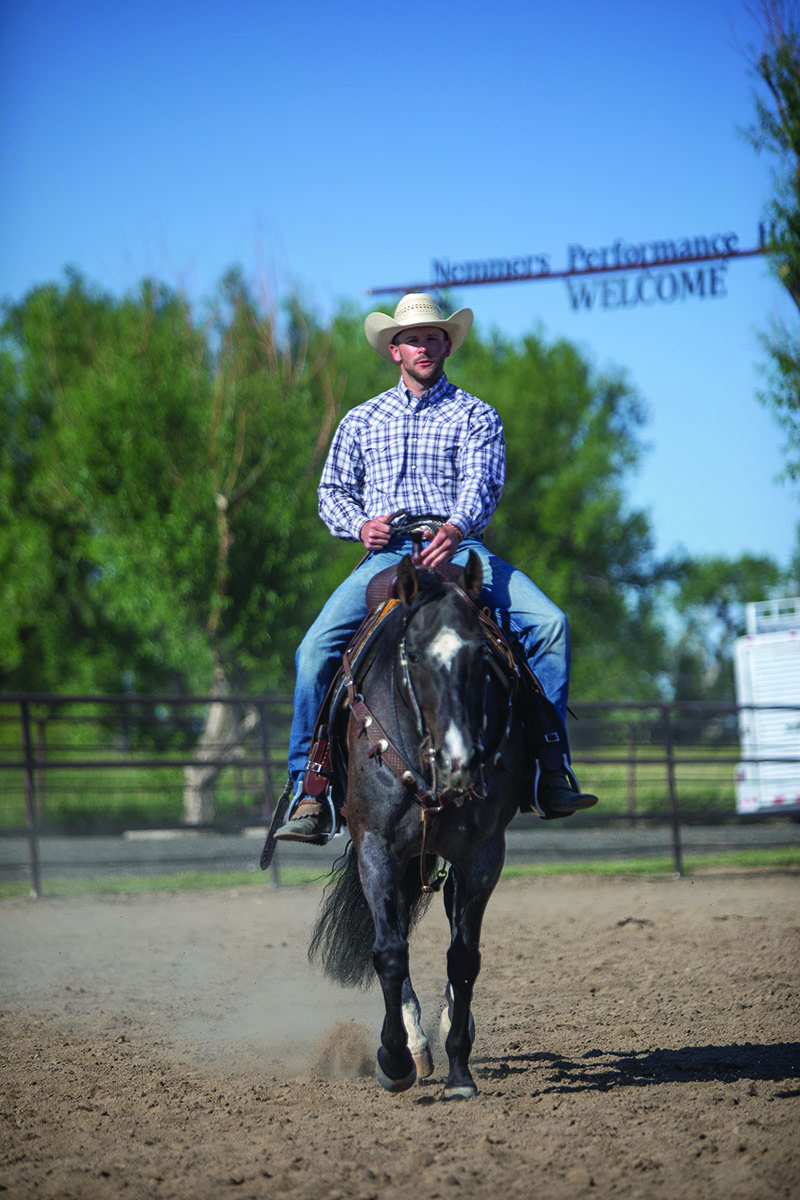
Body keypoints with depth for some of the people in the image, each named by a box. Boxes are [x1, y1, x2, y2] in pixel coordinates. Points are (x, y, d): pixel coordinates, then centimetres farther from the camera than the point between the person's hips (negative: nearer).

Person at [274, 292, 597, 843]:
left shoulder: (476, 416, 12)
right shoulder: (362, 420, 21)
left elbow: (481, 484, -4)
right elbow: (334, 490, 20)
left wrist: (457, 527, -27)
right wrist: (361, 524, -4)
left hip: (458, 546, -1)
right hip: (386, 553, 1)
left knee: (550, 622, -25)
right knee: (317, 647, -23)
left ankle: (551, 769, -20)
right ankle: (308, 792, -15)